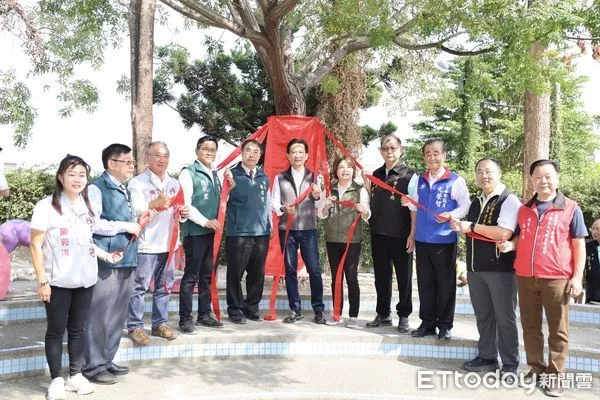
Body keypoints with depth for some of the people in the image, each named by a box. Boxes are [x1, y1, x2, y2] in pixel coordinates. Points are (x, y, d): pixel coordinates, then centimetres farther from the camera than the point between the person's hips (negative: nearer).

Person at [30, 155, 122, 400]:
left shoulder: (88, 207, 8)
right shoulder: (47, 206, -9)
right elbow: (36, 246, -9)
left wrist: (106, 255, 2)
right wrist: (42, 281, -12)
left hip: (85, 280, 5)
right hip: (58, 281, -5)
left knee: (78, 329, 13)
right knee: (56, 330, 6)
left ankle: (76, 375, 24)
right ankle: (56, 379, 17)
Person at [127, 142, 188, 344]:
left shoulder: (174, 184, 16)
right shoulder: (138, 182, -4)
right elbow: (134, 211, -16)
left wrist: (183, 213, -1)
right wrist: (154, 204, -33)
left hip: (168, 242, 6)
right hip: (146, 244, -6)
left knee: (164, 286, 12)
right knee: (139, 286, -2)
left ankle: (159, 323, 24)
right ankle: (135, 326, 10)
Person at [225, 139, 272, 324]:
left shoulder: (264, 178, 14)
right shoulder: (232, 175, 0)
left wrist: (269, 226, 19)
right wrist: (228, 187, -22)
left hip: (261, 232, 5)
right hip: (238, 232, -4)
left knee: (257, 272, 9)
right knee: (236, 272, 1)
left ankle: (252, 307, 23)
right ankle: (235, 309, 14)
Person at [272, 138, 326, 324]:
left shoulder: (314, 177, 8)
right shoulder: (280, 178, 7)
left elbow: (320, 206, 7)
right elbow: (274, 202, 3)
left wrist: (317, 197, -14)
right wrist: (283, 208, -18)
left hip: (309, 229, 0)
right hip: (287, 229, 1)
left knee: (314, 269, -3)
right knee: (290, 270, 5)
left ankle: (319, 309, 8)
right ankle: (295, 309, 14)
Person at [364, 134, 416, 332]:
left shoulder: (409, 175, -5)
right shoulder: (376, 174, 10)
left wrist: (412, 234, -13)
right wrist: (367, 187, 2)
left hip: (401, 235, -5)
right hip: (378, 234, 5)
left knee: (404, 277, 6)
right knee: (381, 276, 12)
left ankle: (404, 316, 18)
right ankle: (383, 314, 25)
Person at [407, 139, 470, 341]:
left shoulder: (455, 181, -5)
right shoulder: (420, 180, 12)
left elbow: (466, 206, -7)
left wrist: (451, 215, -21)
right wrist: (409, 203, 3)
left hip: (444, 240, -5)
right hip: (422, 239, 5)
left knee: (445, 283, 4)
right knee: (425, 283, 11)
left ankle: (445, 325, 17)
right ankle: (427, 323, 22)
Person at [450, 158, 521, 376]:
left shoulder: (509, 200, -10)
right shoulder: (476, 203, 15)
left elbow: (504, 234, -23)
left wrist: (472, 226, -16)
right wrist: (460, 226, 7)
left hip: (501, 268, -7)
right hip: (476, 268, 7)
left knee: (504, 317, 3)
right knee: (482, 315, 15)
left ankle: (510, 364, 16)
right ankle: (487, 357, 28)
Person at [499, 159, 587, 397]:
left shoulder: (571, 208, -1)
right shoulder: (524, 209, 11)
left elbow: (579, 245, 0)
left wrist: (577, 277, -6)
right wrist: (510, 244, -2)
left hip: (556, 279, -4)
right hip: (525, 277, 4)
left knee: (557, 329, 5)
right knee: (530, 326, 12)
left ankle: (554, 375, 15)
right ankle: (536, 368, 24)